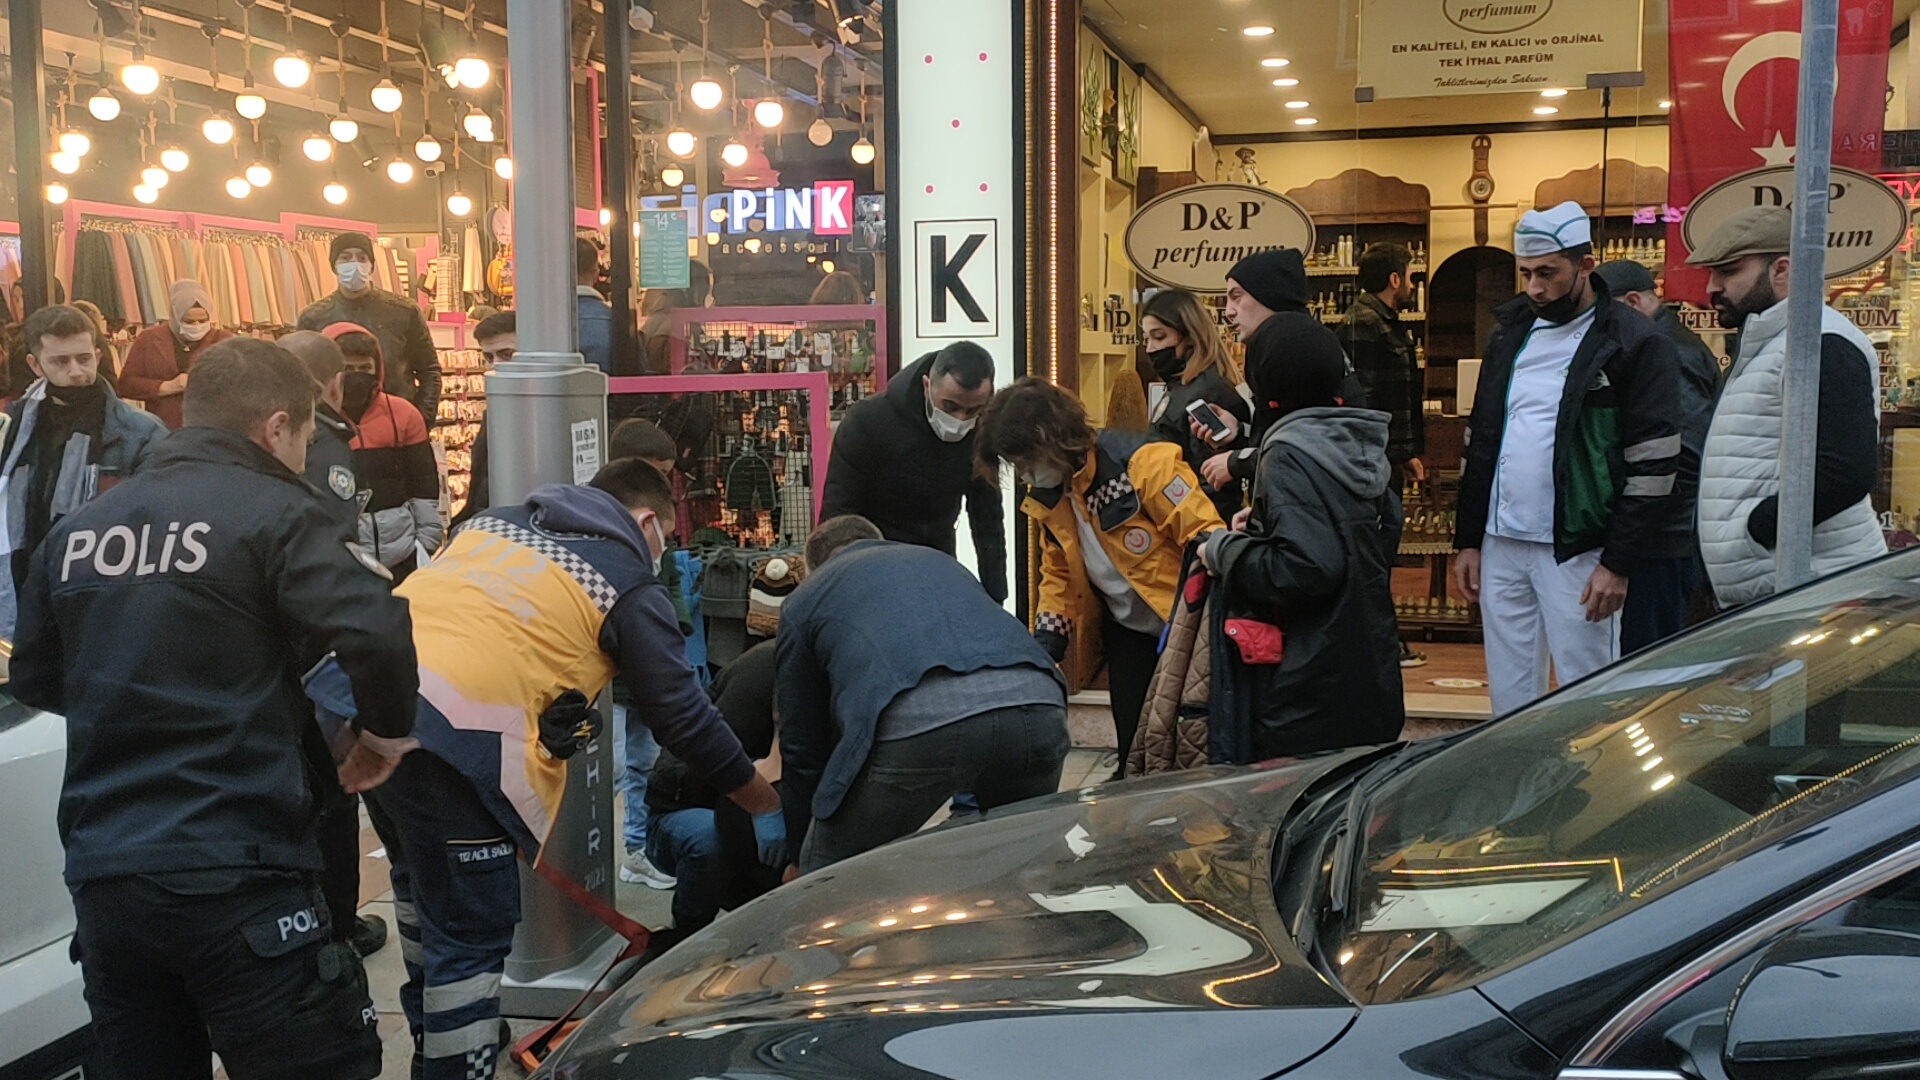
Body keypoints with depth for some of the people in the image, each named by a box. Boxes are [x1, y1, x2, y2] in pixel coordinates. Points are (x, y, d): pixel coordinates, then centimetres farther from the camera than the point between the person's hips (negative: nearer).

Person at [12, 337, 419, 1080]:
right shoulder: (272, 513, -7)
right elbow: (377, 635, -21)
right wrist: (386, 732, -3)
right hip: (235, 878, -6)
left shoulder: (76, 531, 11)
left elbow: (36, 680, 23)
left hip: (102, 879, 6)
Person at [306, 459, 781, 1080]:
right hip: (456, 727, -8)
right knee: (474, 934, 4)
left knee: (423, 878, 29)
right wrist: (766, 805, 21)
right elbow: (684, 717, 10)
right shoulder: (631, 590, 9)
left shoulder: (497, 520, 27)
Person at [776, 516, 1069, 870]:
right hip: (1036, 698, 4)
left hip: (916, 720, -4)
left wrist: (799, 846, 44)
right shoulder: (938, 559, 42)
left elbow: (802, 744, 30)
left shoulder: (803, 601, 30)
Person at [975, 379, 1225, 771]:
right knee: (1135, 748, 10)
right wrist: (1048, 637, 0)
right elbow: (1058, 574, 14)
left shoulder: (1143, 465, -23)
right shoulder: (1048, 499, 2)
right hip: (1129, 635, 7)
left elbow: (1206, 537, -24)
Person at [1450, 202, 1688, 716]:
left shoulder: (1633, 343, -6)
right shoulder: (1510, 333, 13)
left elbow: (1653, 465, -9)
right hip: (1500, 547, 6)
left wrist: (1618, 563, -13)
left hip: (1576, 554, -6)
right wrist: (1467, 540, 12)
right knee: (1509, 700, 10)